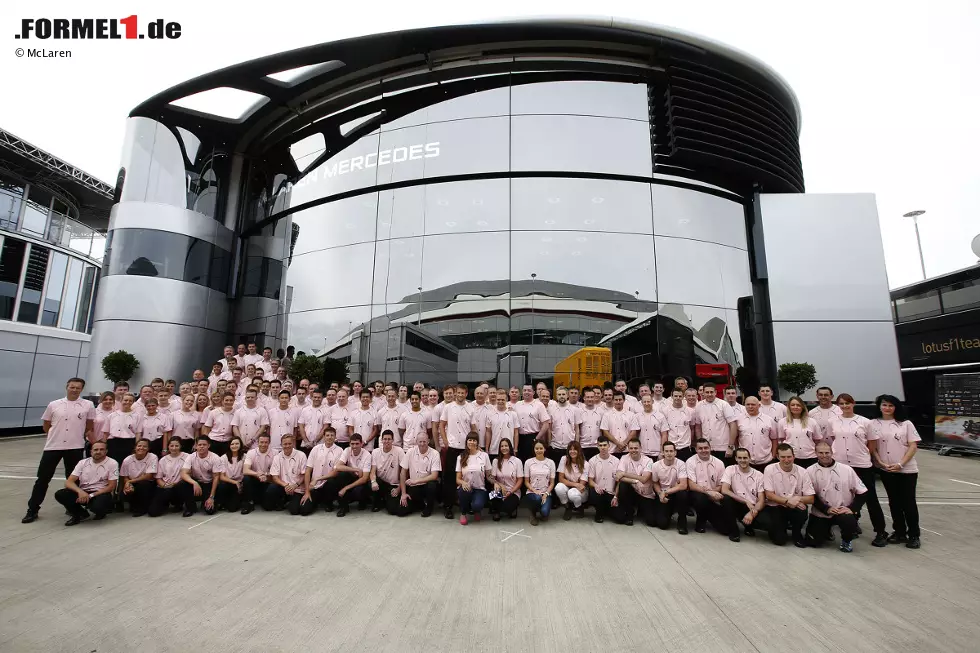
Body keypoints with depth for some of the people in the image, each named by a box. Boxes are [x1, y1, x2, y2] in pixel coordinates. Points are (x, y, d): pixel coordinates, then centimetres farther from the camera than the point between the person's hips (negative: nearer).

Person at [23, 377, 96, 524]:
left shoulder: (88, 405, -2)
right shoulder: (54, 405, 2)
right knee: (43, 478, 5)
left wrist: (76, 434, 8)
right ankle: (32, 510, 17)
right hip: (53, 446, 1)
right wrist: (57, 434, 7)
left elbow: (90, 426, 7)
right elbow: (45, 426, 12)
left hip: (75, 447, -1)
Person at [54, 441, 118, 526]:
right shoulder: (82, 463, 6)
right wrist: (80, 491, -23)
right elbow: (68, 482, -3)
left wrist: (91, 495, -18)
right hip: (82, 492, 5)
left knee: (98, 505, -37)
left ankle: (101, 511, 3)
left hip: (101, 493, -4)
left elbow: (111, 487, -8)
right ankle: (81, 514, 1)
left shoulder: (112, 463, -5)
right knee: (60, 494, -20)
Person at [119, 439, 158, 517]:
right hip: (132, 485, 2)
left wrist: (130, 481, -19)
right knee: (124, 495, -27)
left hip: (148, 485, -2)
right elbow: (125, 477, 3)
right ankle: (135, 506, 9)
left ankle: (143, 508, -8)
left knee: (142, 484, -34)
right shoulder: (127, 460, -4)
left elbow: (148, 476, -17)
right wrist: (128, 485, -18)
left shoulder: (153, 457, -13)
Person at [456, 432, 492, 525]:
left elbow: (488, 476, 4)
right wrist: (463, 483, -21)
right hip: (465, 488, 1)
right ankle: (463, 513, -3)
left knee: (477, 505, -32)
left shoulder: (484, 455, 0)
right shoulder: (461, 457, 2)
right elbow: (458, 479, 2)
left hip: (479, 489, -1)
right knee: (465, 490, -35)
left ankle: (476, 511, 10)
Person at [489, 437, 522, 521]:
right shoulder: (496, 461, 3)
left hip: (514, 492, -2)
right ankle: (496, 511, 4)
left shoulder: (517, 461, -4)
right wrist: (496, 483, -20)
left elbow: (520, 480, -5)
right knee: (493, 499, -31)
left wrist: (510, 492, -15)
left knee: (506, 507, -30)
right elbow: (492, 477, 1)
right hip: (500, 491, 2)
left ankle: (512, 508, 9)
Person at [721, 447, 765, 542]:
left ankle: (749, 526, 9)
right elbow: (724, 490, -15)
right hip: (737, 505, -1)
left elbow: (761, 500, -4)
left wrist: (752, 513, -23)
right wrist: (746, 501, -20)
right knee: (726, 499, -33)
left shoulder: (758, 475, 1)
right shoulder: (730, 469, -3)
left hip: (753, 508, 1)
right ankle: (733, 531, -11)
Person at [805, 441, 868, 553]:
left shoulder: (846, 469, -4)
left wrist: (852, 509, -12)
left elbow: (862, 493, -1)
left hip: (843, 512, 0)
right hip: (820, 514, 1)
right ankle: (826, 530, 28)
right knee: (813, 542, -7)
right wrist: (827, 509, -16)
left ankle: (846, 540, 2)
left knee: (849, 522, -35)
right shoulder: (810, 471, -5)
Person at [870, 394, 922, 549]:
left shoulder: (906, 424, 1)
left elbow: (913, 446, -3)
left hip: (907, 469, -1)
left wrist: (900, 464, -13)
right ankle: (900, 532, 20)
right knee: (894, 502, 10)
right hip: (886, 470, 1)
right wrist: (881, 463, -9)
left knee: (908, 502, 2)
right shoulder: (874, 424, 2)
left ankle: (913, 535, 14)